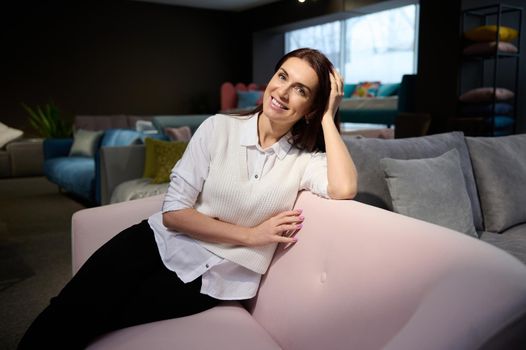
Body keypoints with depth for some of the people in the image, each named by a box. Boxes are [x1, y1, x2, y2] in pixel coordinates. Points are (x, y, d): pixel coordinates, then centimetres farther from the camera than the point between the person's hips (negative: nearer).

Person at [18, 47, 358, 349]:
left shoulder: (304, 159, -3)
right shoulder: (219, 127, -4)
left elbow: (344, 189, -27)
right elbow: (173, 211, -7)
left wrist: (329, 117, -15)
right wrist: (250, 235, -13)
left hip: (209, 275, -1)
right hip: (159, 239, 2)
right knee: (66, 311, -17)